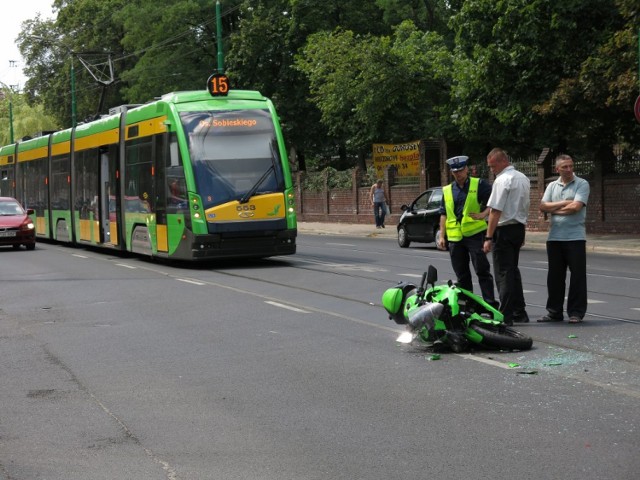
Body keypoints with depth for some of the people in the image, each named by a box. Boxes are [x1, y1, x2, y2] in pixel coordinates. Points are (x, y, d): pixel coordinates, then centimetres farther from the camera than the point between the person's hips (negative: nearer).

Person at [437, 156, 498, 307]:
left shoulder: (479, 185, 1)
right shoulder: (447, 190, 14)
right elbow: (444, 214, 16)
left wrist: (483, 214, -18)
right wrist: (442, 236, 10)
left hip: (475, 234, -5)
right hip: (454, 237, 5)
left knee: (482, 271, -7)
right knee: (462, 275, 10)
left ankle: (490, 304, -5)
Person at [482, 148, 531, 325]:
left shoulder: (502, 180, -15)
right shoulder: (523, 178, 14)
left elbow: (495, 211, -19)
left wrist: (488, 238, -19)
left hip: (504, 229, -9)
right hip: (519, 228, 9)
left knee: (503, 273, -6)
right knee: (513, 270, 17)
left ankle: (505, 316, -8)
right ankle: (519, 312, 19)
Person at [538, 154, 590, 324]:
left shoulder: (582, 184, -1)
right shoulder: (552, 186, 13)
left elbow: (576, 207, -14)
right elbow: (543, 206, 1)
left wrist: (554, 209, -4)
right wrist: (564, 203, -8)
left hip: (575, 237, -4)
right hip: (554, 237, 5)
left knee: (577, 276, -2)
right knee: (554, 276, 9)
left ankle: (576, 313, 5)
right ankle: (554, 312, 16)